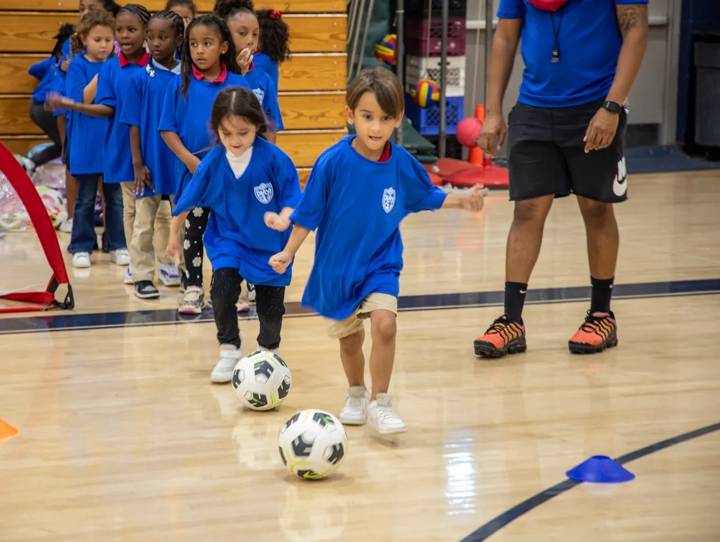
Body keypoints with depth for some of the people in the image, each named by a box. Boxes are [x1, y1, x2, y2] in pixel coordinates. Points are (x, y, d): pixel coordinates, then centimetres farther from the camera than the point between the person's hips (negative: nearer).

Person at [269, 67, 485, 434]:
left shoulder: (401, 163, -9)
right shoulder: (333, 162, -18)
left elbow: (427, 197, 10)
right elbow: (308, 213, -8)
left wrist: (461, 201, -2)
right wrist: (288, 253, -7)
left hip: (381, 264, 0)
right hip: (338, 265, 0)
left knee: (384, 324, -22)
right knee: (349, 339, 14)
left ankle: (379, 402, -7)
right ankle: (356, 395, 42)